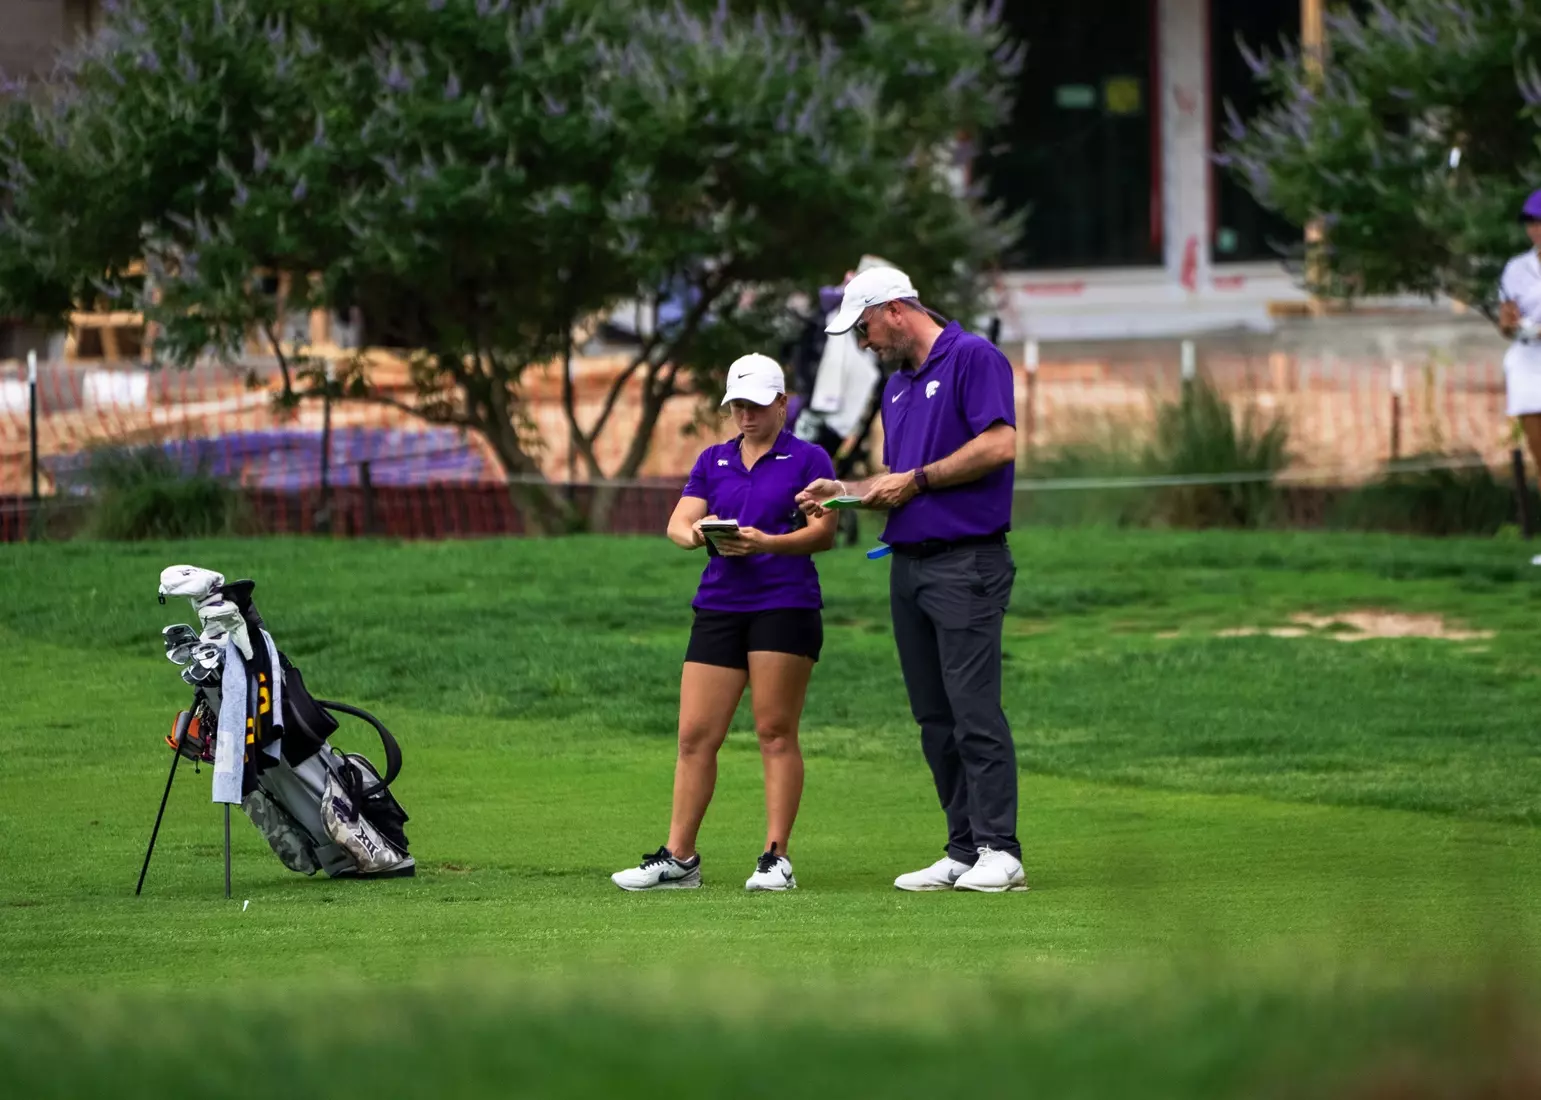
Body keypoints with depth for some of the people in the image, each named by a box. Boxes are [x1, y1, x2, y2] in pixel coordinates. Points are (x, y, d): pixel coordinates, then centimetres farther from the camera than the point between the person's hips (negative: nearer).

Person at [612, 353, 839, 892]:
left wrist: (766, 543, -21)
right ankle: (678, 858, 5)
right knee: (695, 736, 1)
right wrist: (695, 532, -15)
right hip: (718, 607, 5)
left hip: (785, 606, -5)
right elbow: (677, 524, 9)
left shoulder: (807, 459, 3)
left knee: (776, 732, -6)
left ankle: (777, 858, -4)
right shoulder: (713, 461, 17)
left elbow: (824, 532, -5)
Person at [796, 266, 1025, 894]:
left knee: (975, 711, -12)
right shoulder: (896, 387, 21)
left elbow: (1000, 445, -16)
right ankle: (962, 852, 8)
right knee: (935, 720, 6)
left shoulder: (973, 359, -5)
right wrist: (843, 491, 9)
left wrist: (916, 479, -11)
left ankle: (1000, 852, -13)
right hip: (909, 565, 9)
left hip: (967, 562, -9)